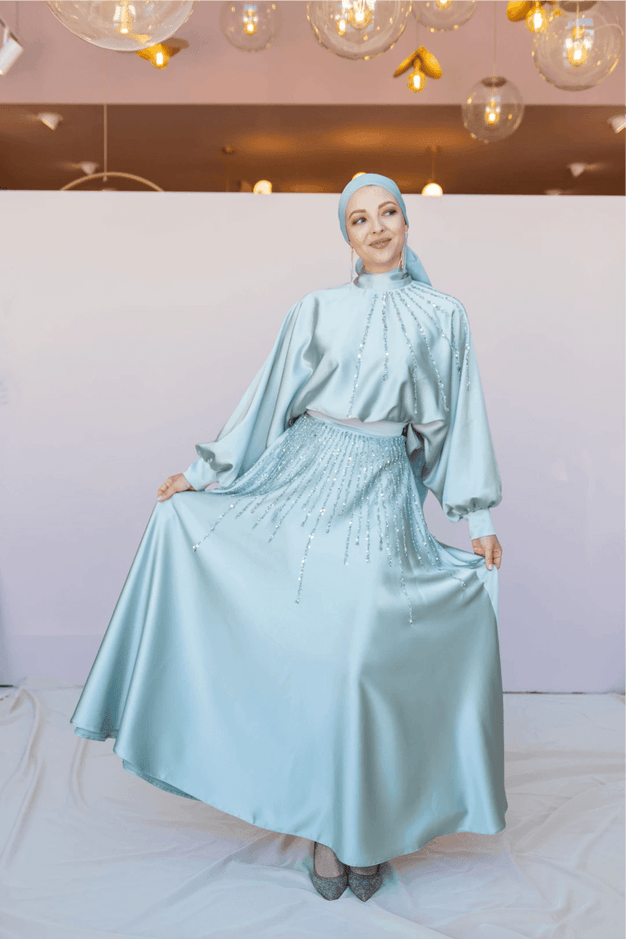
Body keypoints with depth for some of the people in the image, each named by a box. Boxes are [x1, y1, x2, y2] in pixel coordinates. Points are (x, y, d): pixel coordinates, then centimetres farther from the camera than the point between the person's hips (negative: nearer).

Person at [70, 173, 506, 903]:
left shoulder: (442, 316, 9)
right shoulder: (316, 310, 9)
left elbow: (461, 419, 7)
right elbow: (266, 400, 11)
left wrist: (479, 518, 4)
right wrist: (201, 475, 11)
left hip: (382, 495, -1)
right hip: (306, 481, 1)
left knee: (366, 658, -6)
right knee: (310, 649, -2)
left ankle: (369, 830, 15)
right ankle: (324, 827, 16)